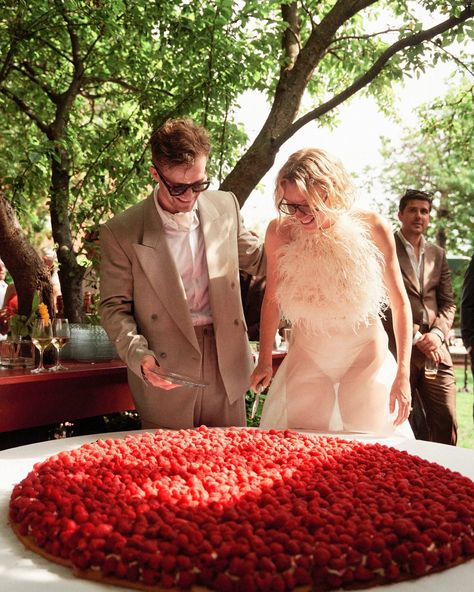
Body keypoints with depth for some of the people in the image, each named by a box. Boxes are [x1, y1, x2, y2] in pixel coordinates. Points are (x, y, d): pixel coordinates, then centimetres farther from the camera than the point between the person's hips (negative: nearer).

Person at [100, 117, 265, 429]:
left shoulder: (226, 206, 2)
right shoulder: (121, 233, -9)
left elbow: (257, 259, 16)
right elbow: (114, 307, -3)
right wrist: (139, 355, -18)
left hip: (227, 369, 4)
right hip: (166, 375, -3)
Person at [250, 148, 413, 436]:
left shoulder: (373, 228, -14)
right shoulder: (279, 233, -12)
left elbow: (400, 303, -6)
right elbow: (272, 299, 2)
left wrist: (403, 375, -9)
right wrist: (265, 362, 6)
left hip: (368, 360, 0)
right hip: (305, 361, 1)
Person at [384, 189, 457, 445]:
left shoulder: (437, 254, 17)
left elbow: (448, 302, 14)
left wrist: (437, 333, -5)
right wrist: (415, 337, -11)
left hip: (436, 349, 5)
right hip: (398, 348, -4)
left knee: (446, 423, 3)